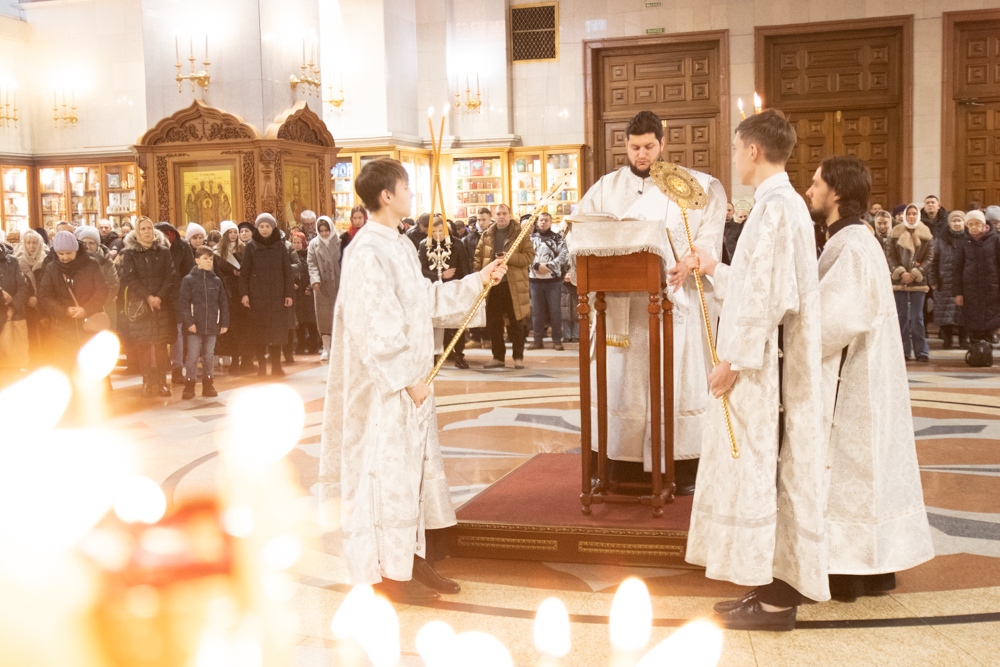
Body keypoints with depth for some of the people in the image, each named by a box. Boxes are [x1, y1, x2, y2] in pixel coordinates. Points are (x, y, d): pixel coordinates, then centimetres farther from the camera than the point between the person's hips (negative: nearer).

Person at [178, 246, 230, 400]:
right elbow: (183, 303, -6)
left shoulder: (217, 281, 9)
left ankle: (208, 384, 20)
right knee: (193, 356, -2)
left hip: (212, 326, 3)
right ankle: (189, 386, 6)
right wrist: (189, 322, -13)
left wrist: (224, 323, 6)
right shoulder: (188, 280, -2)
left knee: (209, 356, 10)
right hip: (194, 327, -3)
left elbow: (223, 303, 11)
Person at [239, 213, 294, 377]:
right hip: (257, 296, -1)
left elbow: (287, 271, 5)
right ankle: (261, 366, 7)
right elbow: (244, 272, 3)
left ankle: (276, 366, 9)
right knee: (259, 332, 0)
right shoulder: (250, 247, 4)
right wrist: (244, 294, -7)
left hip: (277, 296, 1)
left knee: (277, 331, 1)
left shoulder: (280, 246, 7)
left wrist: (290, 294, -2)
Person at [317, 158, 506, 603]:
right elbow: (376, 327, -22)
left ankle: (413, 560, 26)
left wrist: (477, 281, 17)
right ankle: (389, 575, 12)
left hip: (412, 381, 10)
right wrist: (409, 379, -20)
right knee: (389, 471, 0)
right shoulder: (367, 253, -19)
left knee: (418, 464, 15)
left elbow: (427, 298, 19)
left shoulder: (400, 246, 11)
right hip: (385, 386, -10)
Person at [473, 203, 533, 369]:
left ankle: (518, 357, 12)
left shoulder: (520, 233, 0)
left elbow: (529, 255, -7)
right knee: (493, 323, 7)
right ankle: (498, 357, 18)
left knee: (515, 323, 3)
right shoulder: (487, 235, 10)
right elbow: (478, 257, 11)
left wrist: (509, 257, -19)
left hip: (513, 285, -4)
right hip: (491, 284, 4)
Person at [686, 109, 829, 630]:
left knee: (763, 471, -4)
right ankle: (774, 587, 20)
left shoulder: (775, 206, -16)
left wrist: (735, 360, -19)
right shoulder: (780, 203, 15)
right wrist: (715, 269, 28)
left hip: (763, 369, -10)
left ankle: (776, 599, 5)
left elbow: (768, 294, -21)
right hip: (763, 365, 10)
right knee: (763, 471, 12)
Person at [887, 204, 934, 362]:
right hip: (899, 280, 1)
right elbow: (890, 256, 1)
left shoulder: (925, 234, 3)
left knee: (917, 317, -4)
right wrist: (900, 272, -13)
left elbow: (929, 257, 0)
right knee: (902, 317, 3)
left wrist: (914, 274, -11)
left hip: (918, 280, -1)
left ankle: (922, 352, 0)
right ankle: (905, 351, 7)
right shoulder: (895, 233, 4)